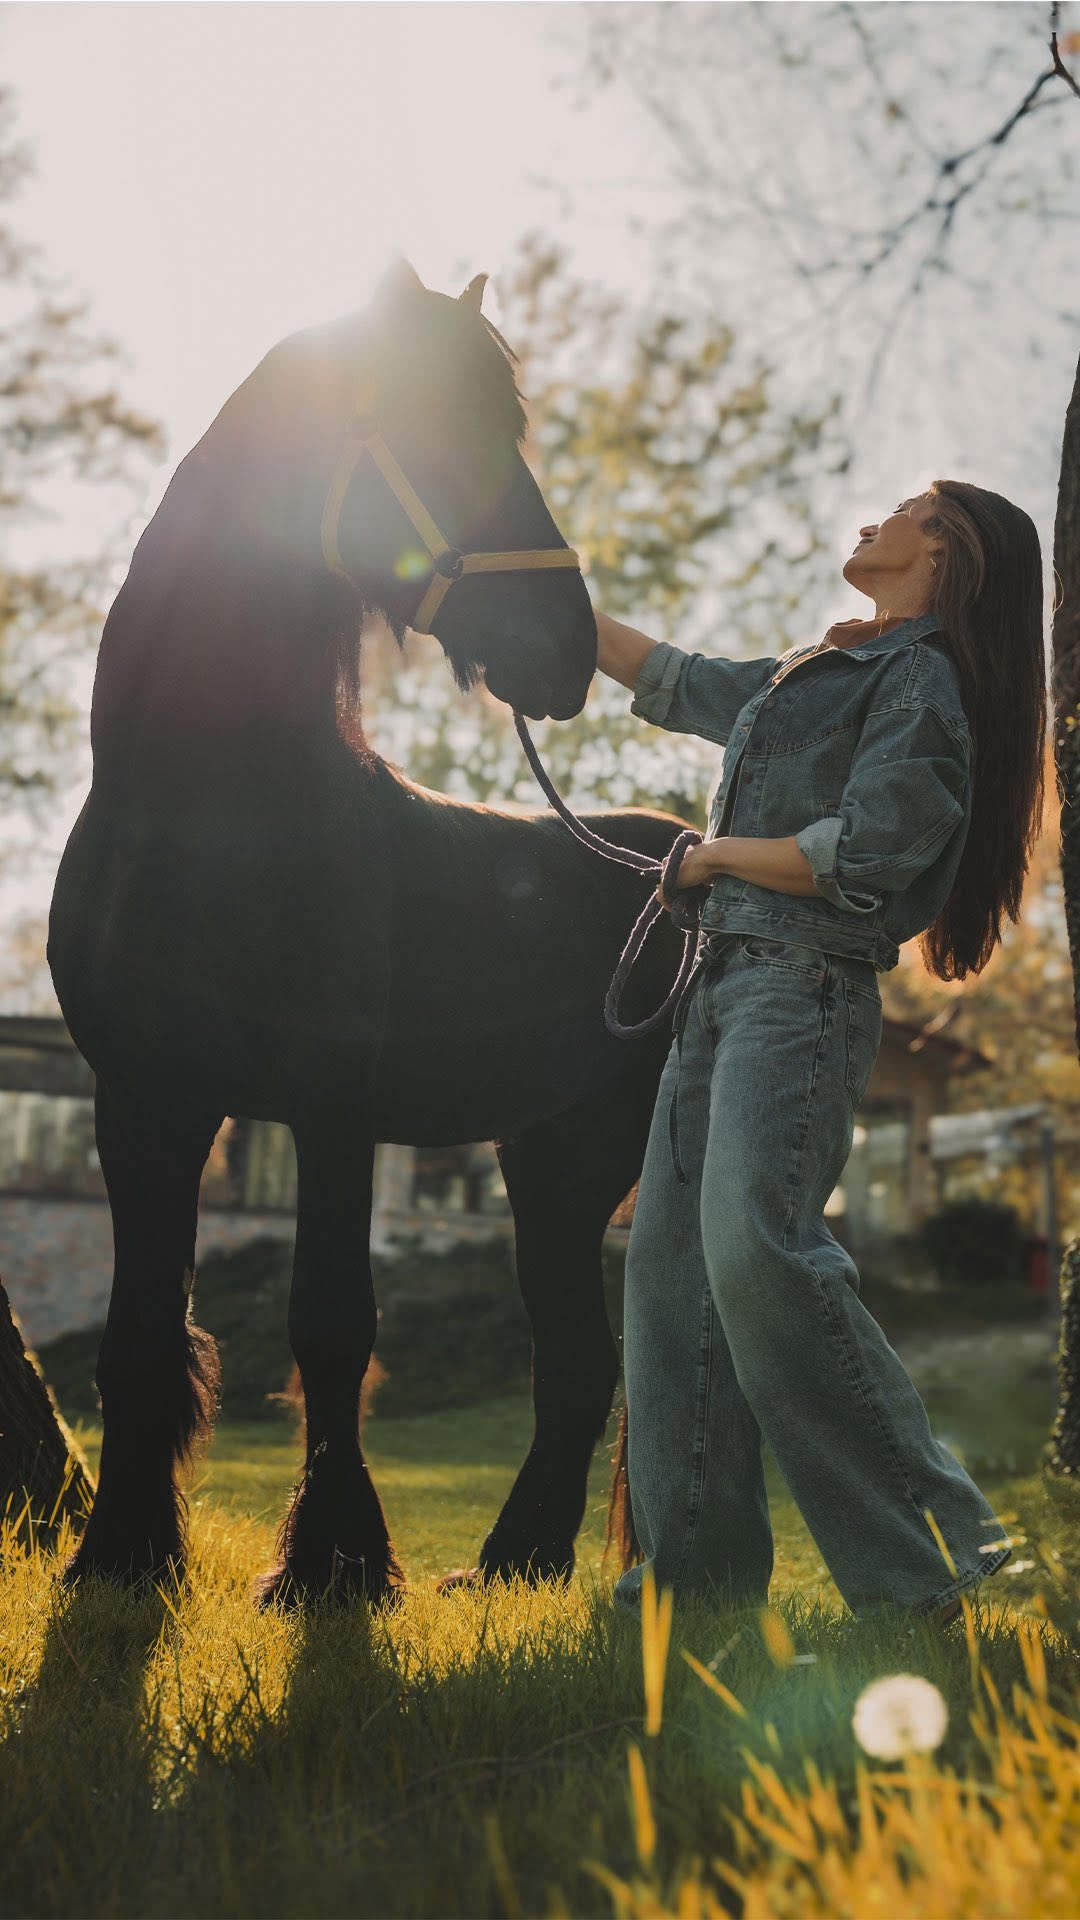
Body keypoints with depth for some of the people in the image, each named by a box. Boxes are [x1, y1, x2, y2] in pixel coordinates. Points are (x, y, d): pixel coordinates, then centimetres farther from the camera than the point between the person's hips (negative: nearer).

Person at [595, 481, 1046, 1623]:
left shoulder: (921, 679, -3)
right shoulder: (807, 678, 24)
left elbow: (861, 857, -15)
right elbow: (671, 681, 37)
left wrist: (717, 854, -2)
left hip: (803, 993, -10)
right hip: (722, 985, 10)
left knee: (759, 1248, -25)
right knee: (671, 1262, 2)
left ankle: (929, 1548, -19)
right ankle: (701, 1572, 3)